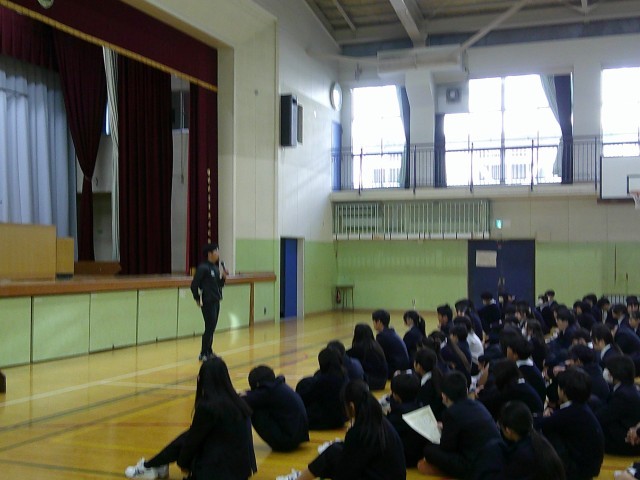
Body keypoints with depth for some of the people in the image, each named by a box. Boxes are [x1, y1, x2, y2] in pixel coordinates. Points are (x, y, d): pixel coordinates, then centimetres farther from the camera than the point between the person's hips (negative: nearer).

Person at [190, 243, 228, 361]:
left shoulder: (217, 267, 10)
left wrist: (224, 277, -1)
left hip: (216, 302, 8)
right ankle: (203, 354, 2)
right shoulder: (203, 267, -14)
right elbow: (194, 285, -14)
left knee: (212, 328, 13)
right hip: (207, 302, -8)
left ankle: (209, 352, 23)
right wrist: (197, 299, -8)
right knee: (209, 328, -6)